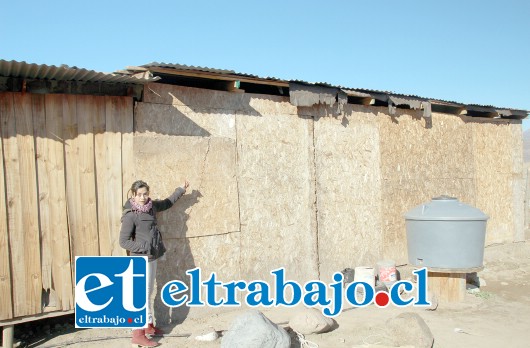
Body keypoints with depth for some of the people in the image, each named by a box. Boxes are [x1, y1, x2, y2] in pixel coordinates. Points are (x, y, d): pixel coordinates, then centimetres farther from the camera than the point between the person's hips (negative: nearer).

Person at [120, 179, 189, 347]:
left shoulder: (151, 206, 4)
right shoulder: (130, 215, -18)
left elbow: (166, 203, 24)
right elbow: (123, 241, -16)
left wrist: (181, 190, 27)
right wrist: (144, 248, -21)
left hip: (152, 257, 8)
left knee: (148, 293, 17)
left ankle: (149, 325, 29)